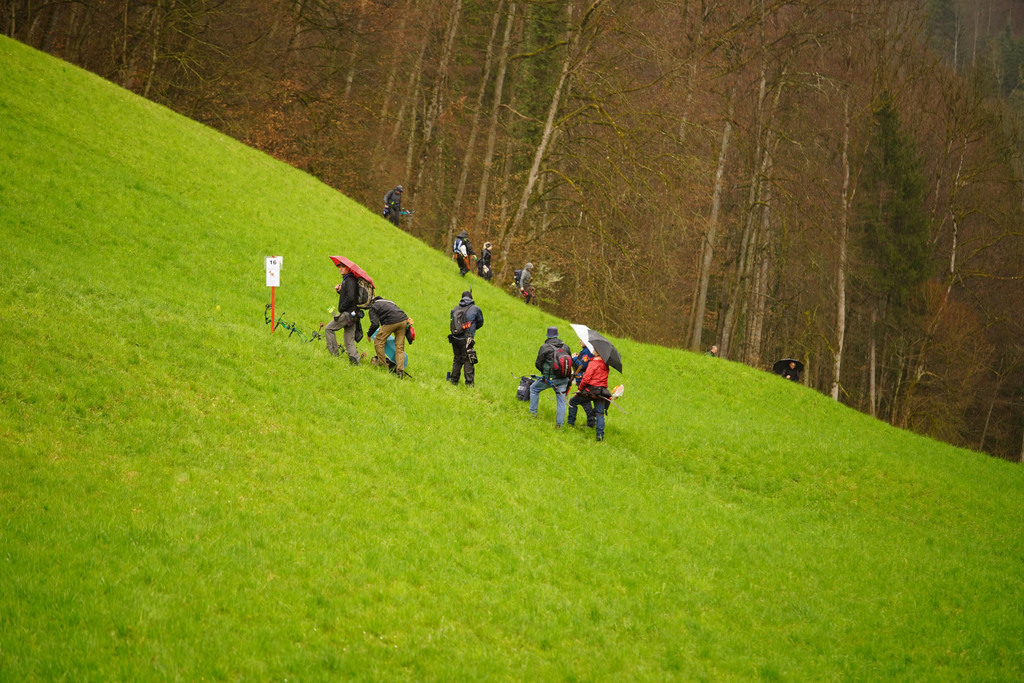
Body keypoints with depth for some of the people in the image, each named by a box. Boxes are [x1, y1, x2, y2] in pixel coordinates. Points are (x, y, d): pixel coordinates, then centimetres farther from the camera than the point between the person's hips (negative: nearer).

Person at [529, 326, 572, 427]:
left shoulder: (545, 347, -10)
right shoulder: (565, 347, 3)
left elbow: (538, 364, -6)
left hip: (549, 378, -3)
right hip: (563, 379, 3)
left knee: (534, 389, 21)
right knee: (561, 400, 11)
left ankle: (533, 412, 23)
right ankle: (560, 423, 10)